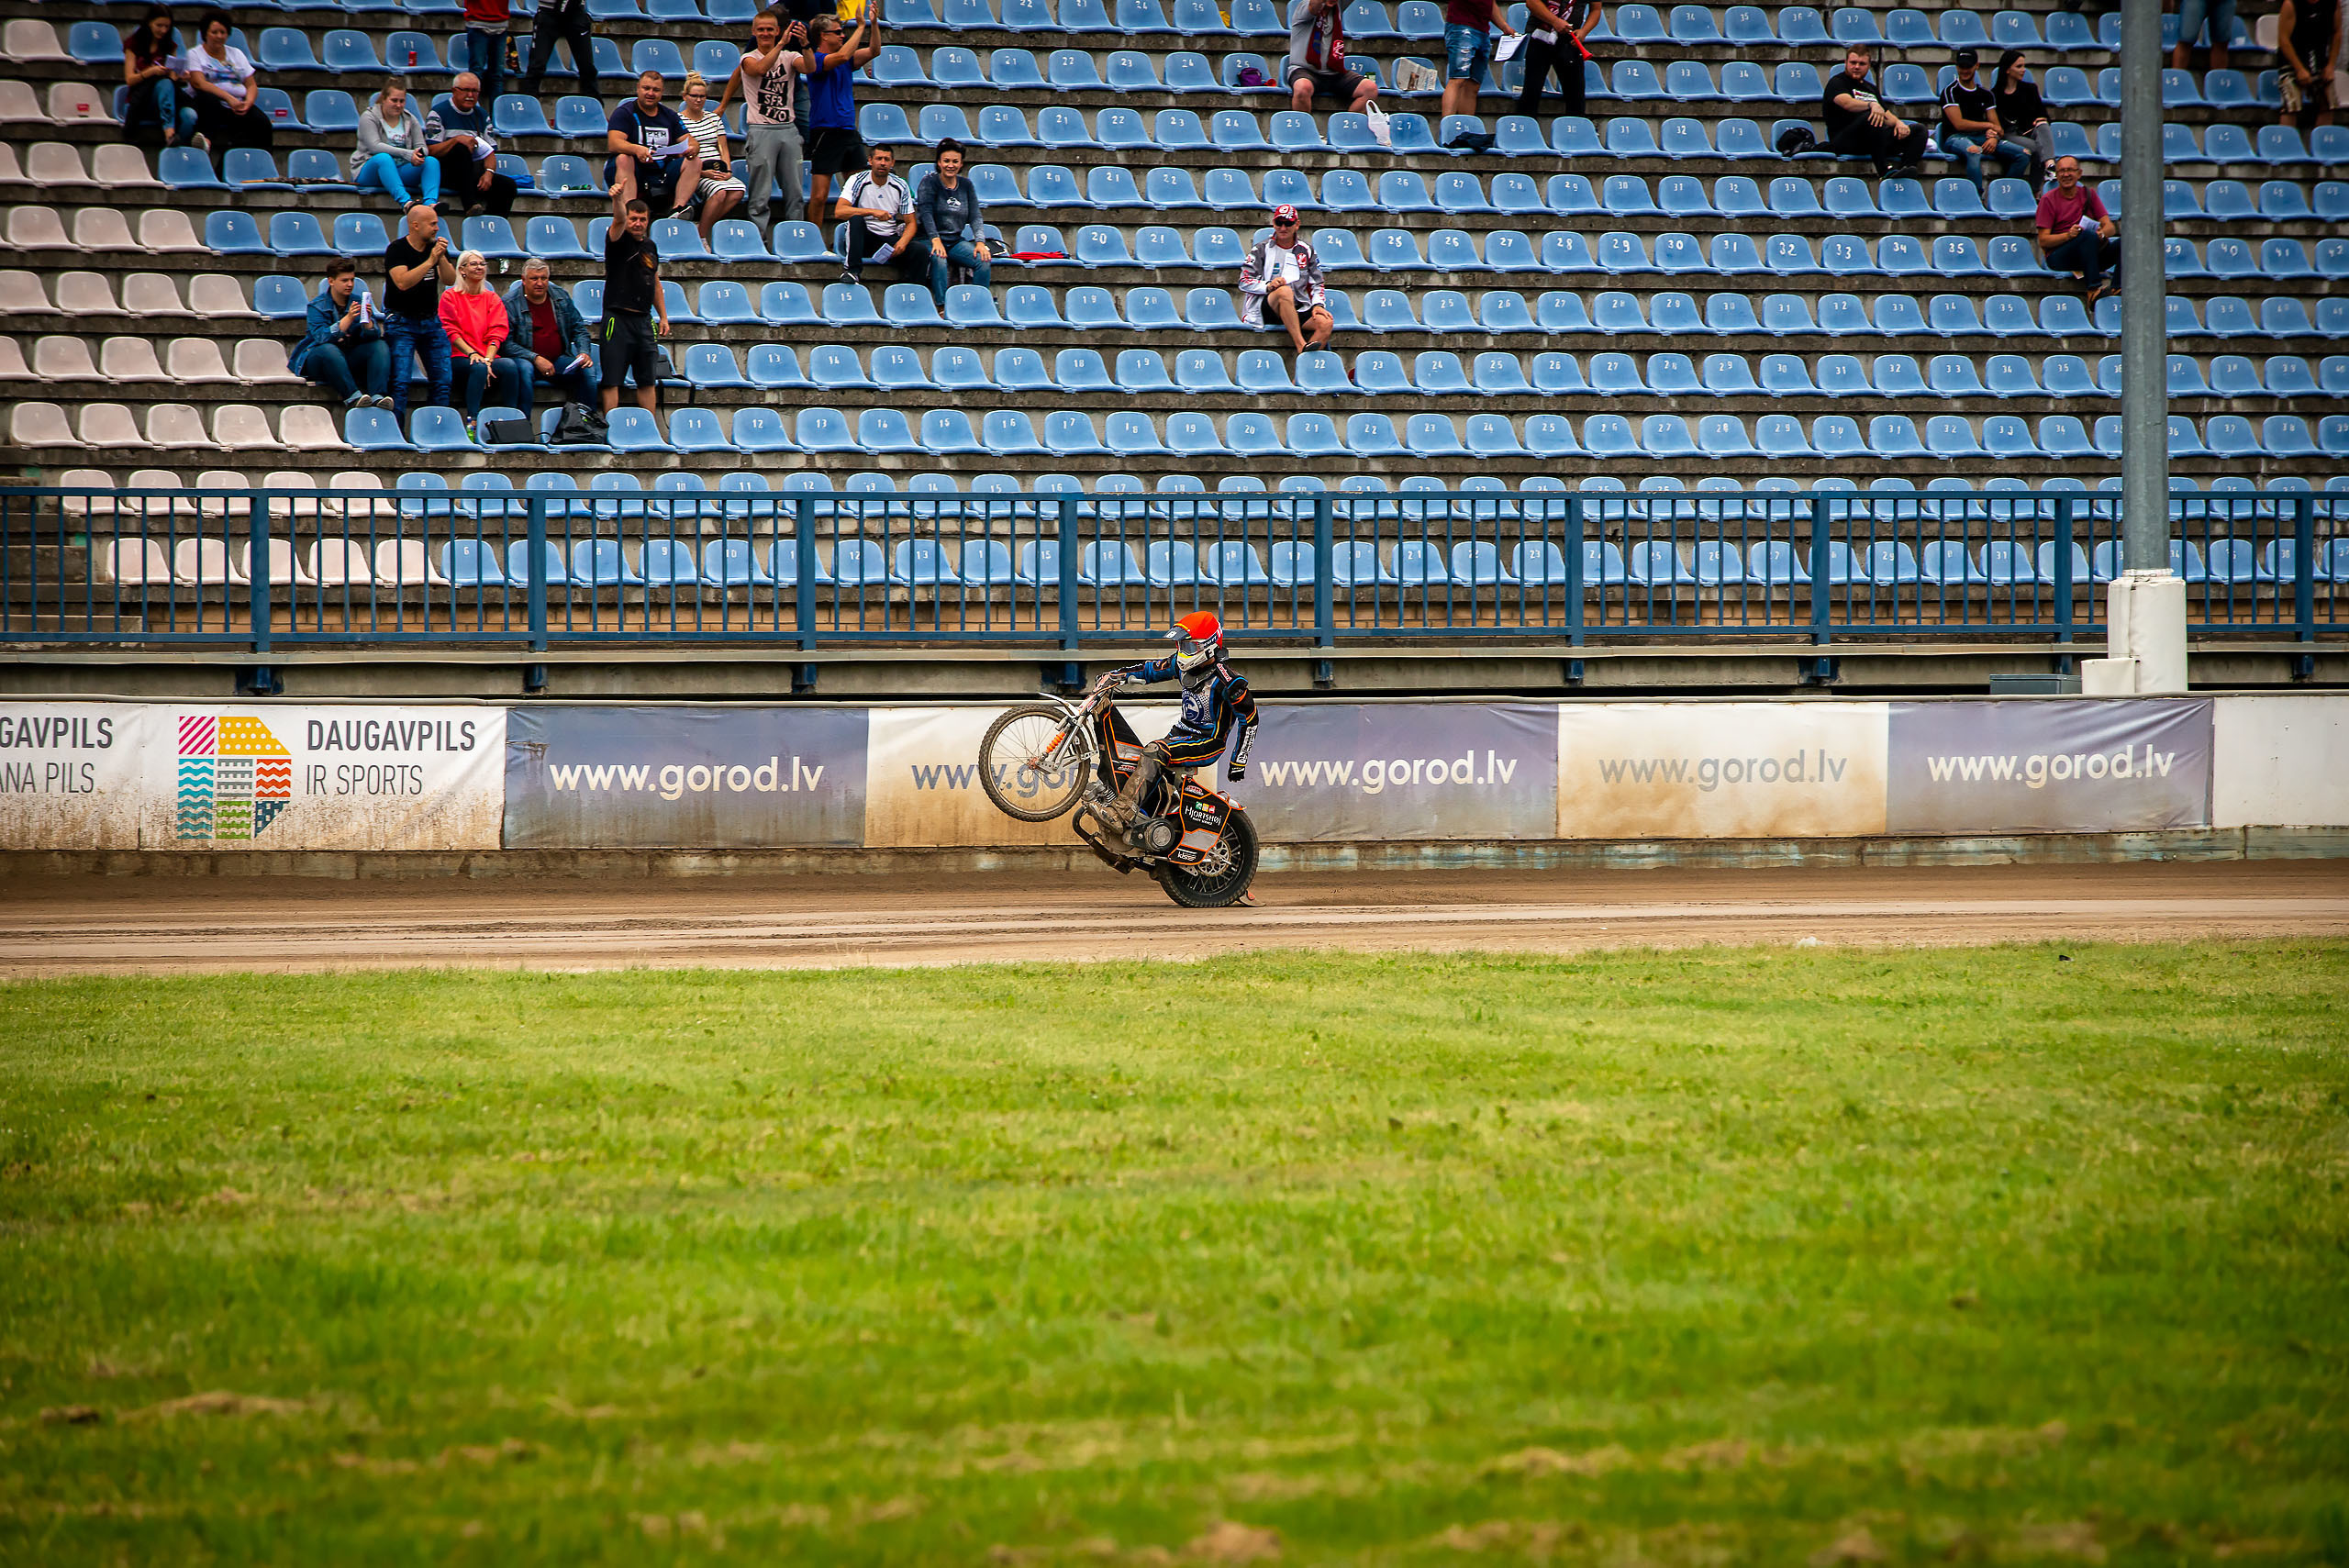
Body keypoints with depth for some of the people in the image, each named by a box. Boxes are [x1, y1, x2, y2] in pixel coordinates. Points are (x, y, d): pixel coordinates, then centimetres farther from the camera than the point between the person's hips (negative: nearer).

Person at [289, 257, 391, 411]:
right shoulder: (317, 306, -4)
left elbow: (374, 337, -2)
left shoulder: (359, 302, 8)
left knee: (380, 346, -18)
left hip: (349, 361, 4)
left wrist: (368, 320, -24)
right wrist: (348, 318, -30)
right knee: (329, 349, -36)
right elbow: (322, 337, -22)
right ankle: (352, 396, -46)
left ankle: (377, 396, -37)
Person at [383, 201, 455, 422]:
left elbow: (450, 280, 1)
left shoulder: (435, 247, 7)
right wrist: (430, 260, -22)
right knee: (400, 381, -12)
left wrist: (442, 257, -15)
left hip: (431, 321, 6)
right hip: (401, 322, -6)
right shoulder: (397, 250, -10)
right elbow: (403, 282, -23)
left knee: (442, 380, 0)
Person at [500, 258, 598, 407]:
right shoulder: (510, 303, -5)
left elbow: (579, 329, 17)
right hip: (526, 360, -4)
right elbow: (505, 343, -10)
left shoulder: (561, 296, 9)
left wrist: (584, 352, -4)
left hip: (558, 360, 4)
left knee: (587, 370, -21)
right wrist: (536, 359, -20)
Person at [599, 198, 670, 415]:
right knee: (612, 379, -5)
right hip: (618, 318, -6)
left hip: (644, 319, 6)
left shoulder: (650, 246, 15)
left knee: (648, 380, 8)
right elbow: (618, 222, -26)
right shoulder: (619, 240, -3)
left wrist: (663, 316, 18)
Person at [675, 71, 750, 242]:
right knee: (719, 192, -34)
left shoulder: (714, 118, 21)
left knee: (738, 191, -26)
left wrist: (728, 171, 0)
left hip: (718, 171, 6)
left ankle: (703, 225, -21)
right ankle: (701, 237, -23)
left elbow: (723, 149, 18)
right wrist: (702, 172, -15)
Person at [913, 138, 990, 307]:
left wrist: (980, 242, -11)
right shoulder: (929, 182, -1)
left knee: (984, 260, -20)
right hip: (930, 240, -4)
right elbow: (926, 212, -14)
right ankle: (942, 306, -36)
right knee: (939, 260, -36)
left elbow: (976, 217, 7)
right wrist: (935, 240, -28)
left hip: (957, 241, 4)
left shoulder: (966, 185, 11)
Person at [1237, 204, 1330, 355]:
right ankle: (1301, 346, -44)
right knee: (1285, 290, -38)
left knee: (1326, 323, -26)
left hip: (1299, 309, 3)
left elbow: (1317, 284, 19)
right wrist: (1268, 286, -16)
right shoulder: (1262, 249, 9)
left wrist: (1318, 305, -1)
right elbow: (1244, 282, 2)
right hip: (1267, 306, -3)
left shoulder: (1306, 250, 18)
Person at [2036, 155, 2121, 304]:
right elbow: (2043, 241, -5)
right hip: (2057, 257, -5)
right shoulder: (2048, 200, 2)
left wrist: (2102, 234, -19)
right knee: (2088, 236, -34)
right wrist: (2068, 235, -24)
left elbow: (2110, 227, 6)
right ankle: (2093, 290, -42)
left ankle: (2116, 289, -36)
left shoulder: (2088, 194, 14)